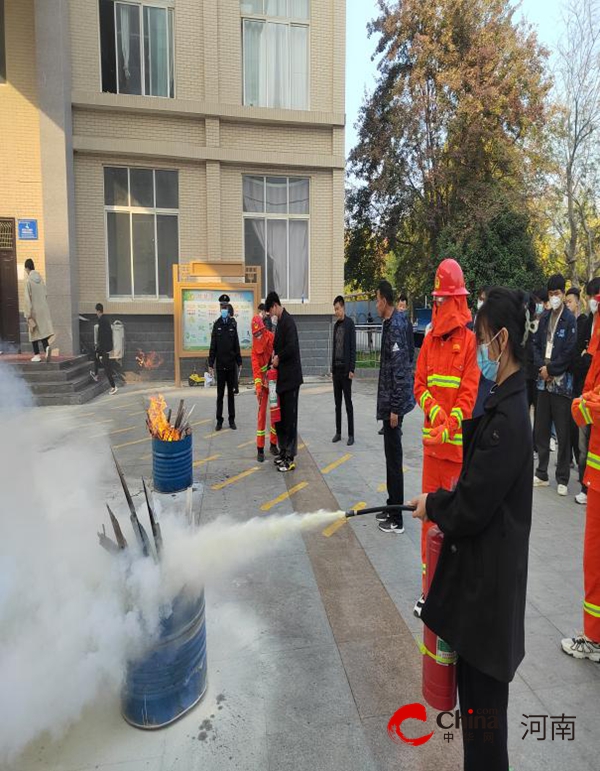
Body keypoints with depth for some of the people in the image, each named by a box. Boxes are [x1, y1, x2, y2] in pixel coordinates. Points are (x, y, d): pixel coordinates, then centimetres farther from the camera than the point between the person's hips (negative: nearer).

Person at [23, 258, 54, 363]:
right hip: (43, 309, 4)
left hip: (34, 310, -4)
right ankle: (47, 347, -15)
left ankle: (37, 355, 9)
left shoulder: (28, 281, -14)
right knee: (43, 330, 9)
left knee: (34, 332, 6)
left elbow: (27, 299, -13)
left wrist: (27, 314, -10)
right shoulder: (40, 279, 2)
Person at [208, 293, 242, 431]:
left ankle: (232, 420, 17)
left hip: (231, 364, 1)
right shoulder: (216, 324, 0)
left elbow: (237, 345, 5)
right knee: (220, 394, 5)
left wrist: (239, 362, 4)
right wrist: (210, 364, -4)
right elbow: (213, 346, 0)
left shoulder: (233, 324, 1)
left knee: (231, 393, 9)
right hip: (220, 364, -1)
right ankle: (219, 420, 13)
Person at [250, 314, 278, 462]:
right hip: (263, 381, 1)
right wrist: (258, 387, -20)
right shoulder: (255, 345, -4)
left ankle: (274, 444, 21)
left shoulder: (272, 338, -10)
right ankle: (260, 448, 3)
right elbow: (255, 367, -10)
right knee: (262, 413, -1)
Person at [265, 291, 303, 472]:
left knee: (290, 417, -4)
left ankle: (290, 457, 2)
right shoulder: (280, 322, 16)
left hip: (291, 377, -10)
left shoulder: (288, 321, -14)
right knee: (280, 416, 15)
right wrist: (275, 355, 4)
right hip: (282, 377, 10)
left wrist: (278, 357, -12)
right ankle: (283, 451, 26)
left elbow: (291, 347, -26)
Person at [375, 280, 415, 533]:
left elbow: (399, 369, -21)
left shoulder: (396, 325, -17)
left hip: (394, 403, -10)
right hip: (389, 401, 10)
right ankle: (392, 507, 30)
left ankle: (397, 520, 8)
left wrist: (395, 408, -20)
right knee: (391, 457, 17)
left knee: (394, 458, -2)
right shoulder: (391, 323, 12)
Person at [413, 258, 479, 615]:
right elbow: (420, 384, 9)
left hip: (458, 442, -5)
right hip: (431, 441, 5)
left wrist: (447, 428, -22)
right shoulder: (430, 339, 10)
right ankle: (429, 588, 24)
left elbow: (469, 395, -12)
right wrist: (435, 412, -8)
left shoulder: (470, 341, -8)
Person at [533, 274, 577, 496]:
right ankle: (541, 474, 22)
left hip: (562, 382, -5)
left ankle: (563, 479, 9)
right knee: (541, 430, 10)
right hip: (544, 380, 6)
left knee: (563, 433, -1)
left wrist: (550, 369, -8)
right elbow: (536, 345, 9)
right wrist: (541, 367, -5)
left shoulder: (570, 319, -5)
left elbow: (569, 353, -11)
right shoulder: (544, 318, 11)